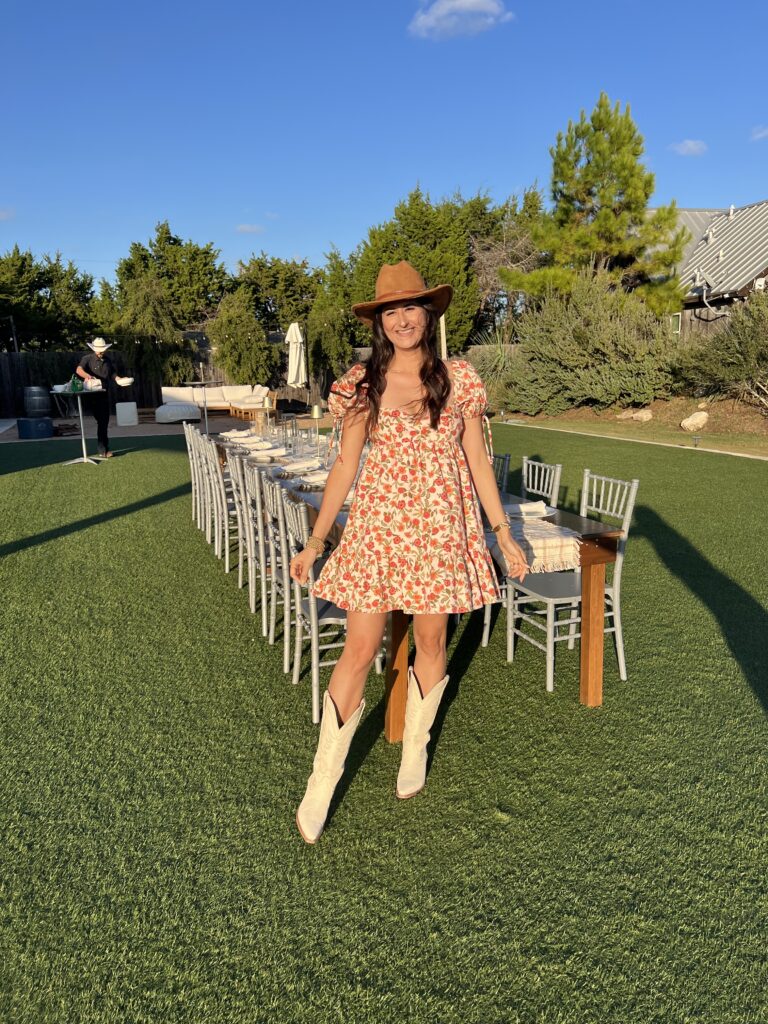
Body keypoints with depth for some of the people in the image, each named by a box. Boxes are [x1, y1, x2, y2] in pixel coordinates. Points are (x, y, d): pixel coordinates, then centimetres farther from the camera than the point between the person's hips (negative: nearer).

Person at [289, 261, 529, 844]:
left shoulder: (459, 379, 3)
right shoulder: (362, 385, 2)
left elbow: (478, 461, 7)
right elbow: (346, 466, 5)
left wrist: (504, 533, 6)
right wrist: (315, 541, 2)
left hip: (441, 525, 1)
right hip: (378, 523, -1)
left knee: (431, 641, 12)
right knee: (359, 652, -1)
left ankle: (415, 749, 37)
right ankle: (322, 785, 13)